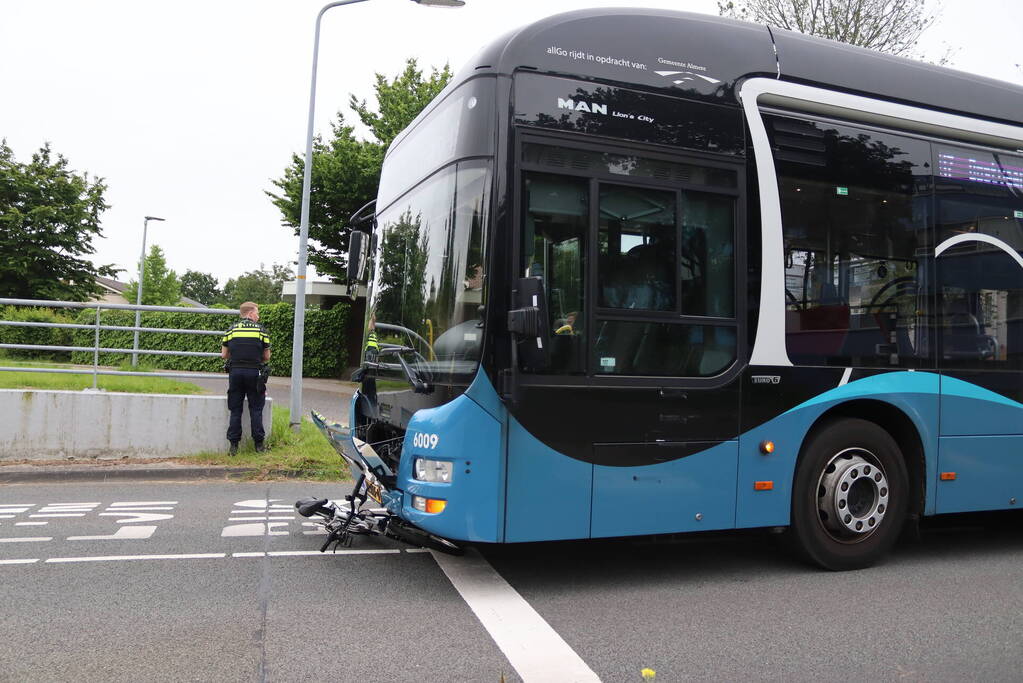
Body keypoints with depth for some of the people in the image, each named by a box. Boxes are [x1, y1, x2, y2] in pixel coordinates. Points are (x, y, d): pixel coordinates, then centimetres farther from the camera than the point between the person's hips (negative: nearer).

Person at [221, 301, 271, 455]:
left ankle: (234, 445, 8)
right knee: (256, 409, 7)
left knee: (235, 410, 8)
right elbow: (267, 357, 3)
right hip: (254, 373, -2)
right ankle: (259, 443, 8)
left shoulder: (231, 329, 6)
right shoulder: (261, 330, 1)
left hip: (235, 372, 2)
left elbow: (224, 355, 7)